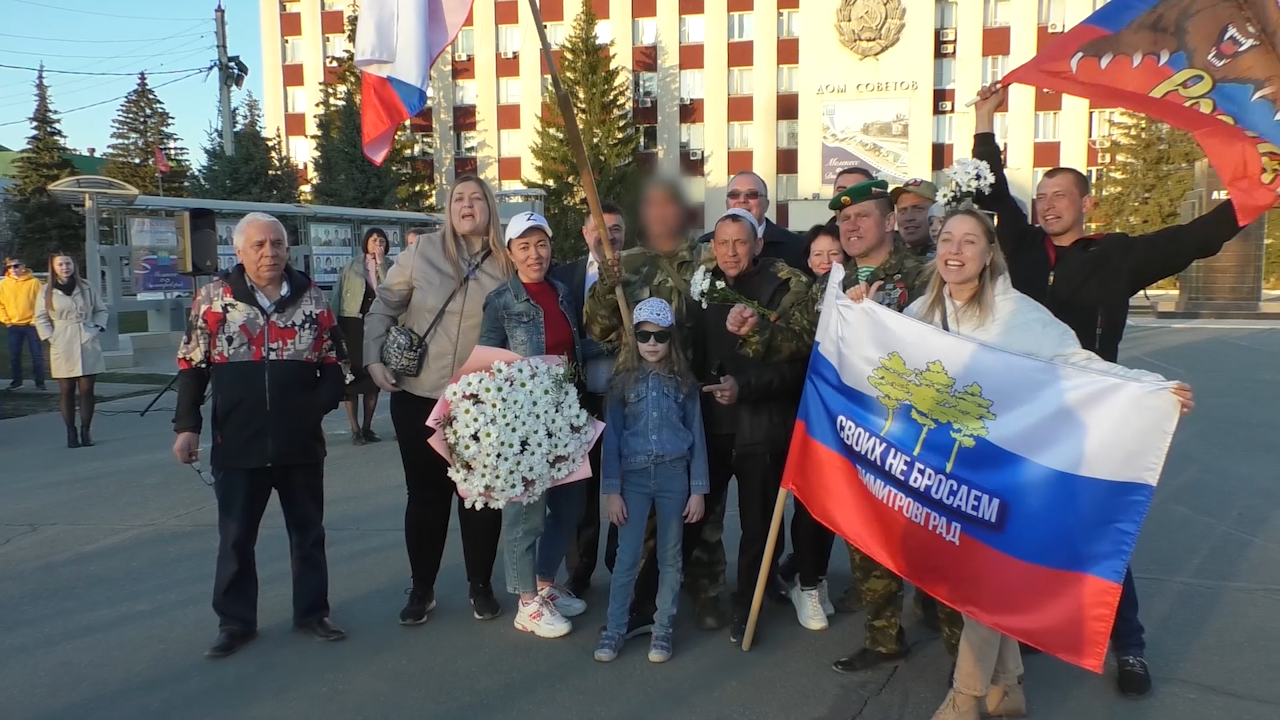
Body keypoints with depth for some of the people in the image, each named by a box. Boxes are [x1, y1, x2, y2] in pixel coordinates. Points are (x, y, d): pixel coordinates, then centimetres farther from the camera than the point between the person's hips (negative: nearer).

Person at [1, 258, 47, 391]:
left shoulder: (34, 282, -4)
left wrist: (36, 319, -8)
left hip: (32, 324, -2)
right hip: (13, 326, 2)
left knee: (37, 355, 0)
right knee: (14, 355, 7)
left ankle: (40, 382, 8)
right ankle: (16, 381, 19)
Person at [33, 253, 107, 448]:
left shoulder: (86, 287, 5)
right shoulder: (47, 291, 2)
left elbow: (101, 310, 11)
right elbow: (40, 318, 5)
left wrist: (97, 328, -2)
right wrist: (50, 337, -5)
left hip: (88, 345, 1)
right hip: (63, 347, -1)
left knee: (87, 389, 1)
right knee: (66, 390, 2)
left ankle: (85, 431, 10)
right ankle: (71, 433, 9)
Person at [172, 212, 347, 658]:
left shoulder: (312, 298, 3)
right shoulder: (214, 298, -1)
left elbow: (332, 362, 6)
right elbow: (192, 366, 2)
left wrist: (320, 402, -11)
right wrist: (187, 426, -3)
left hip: (301, 444, 1)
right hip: (237, 446, -1)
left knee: (308, 532, 13)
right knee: (235, 539, 10)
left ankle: (312, 610, 29)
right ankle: (235, 621, 26)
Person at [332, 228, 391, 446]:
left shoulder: (388, 267, 8)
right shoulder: (351, 267, 6)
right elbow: (337, 297, 2)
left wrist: (381, 264, -11)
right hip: (351, 325, -1)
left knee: (374, 376, 5)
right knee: (351, 376, -3)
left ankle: (367, 427, 16)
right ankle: (355, 429, 4)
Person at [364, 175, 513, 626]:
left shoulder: (506, 264, -1)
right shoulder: (423, 253, -2)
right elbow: (383, 307, 4)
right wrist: (374, 358, -5)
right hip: (418, 395, 0)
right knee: (425, 494, 9)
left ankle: (481, 587, 26)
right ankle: (421, 590, 25)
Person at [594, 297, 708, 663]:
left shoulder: (684, 382, 3)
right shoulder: (623, 381, 1)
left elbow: (696, 435, 4)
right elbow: (611, 437, 0)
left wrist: (698, 489, 0)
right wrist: (611, 489, -5)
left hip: (674, 474, 1)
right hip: (634, 475, -1)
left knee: (670, 556, 8)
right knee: (627, 557, 0)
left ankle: (662, 630, 19)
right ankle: (615, 629, 12)